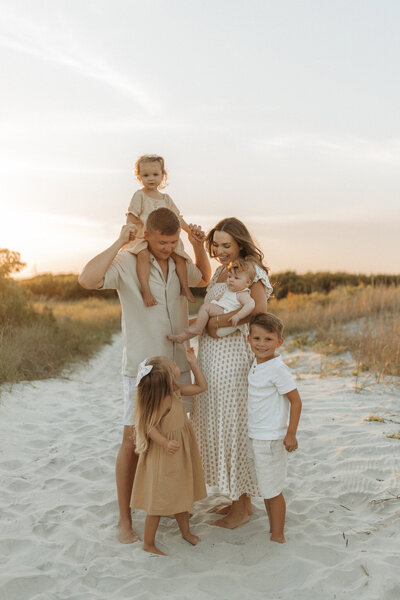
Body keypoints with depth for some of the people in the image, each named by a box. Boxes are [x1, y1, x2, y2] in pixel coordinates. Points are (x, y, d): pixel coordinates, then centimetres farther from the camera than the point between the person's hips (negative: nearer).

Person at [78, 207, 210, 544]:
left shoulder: (180, 263, 5)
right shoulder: (127, 262, -14)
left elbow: (204, 279, 26)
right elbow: (88, 279, -31)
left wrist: (198, 245, 8)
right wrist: (119, 242, -25)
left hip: (178, 365, 6)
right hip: (142, 368, -5)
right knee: (133, 440, -2)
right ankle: (125, 519, 11)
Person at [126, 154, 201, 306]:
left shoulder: (166, 198, 15)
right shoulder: (139, 195, 1)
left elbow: (177, 218, 18)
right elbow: (131, 217, -5)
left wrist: (192, 231, 10)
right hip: (143, 237, -5)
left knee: (180, 256, -13)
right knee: (144, 255, -35)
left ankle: (185, 288, 2)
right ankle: (146, 290, -38)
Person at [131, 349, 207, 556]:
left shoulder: (175, 391, -2)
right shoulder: (162, 401, -28)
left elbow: (201, 386, 10)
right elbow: (150, 428, -31)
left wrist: (193, 363, 4)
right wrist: (166, 443, -44)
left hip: (179, 456, 9)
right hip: (162, 460, -9)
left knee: (181, 495, 23)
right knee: (159, 500, 4)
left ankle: (186, 531, 42)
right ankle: (148, 543, 20)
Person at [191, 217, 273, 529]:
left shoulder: (251, 270, -11)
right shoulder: (220, 272, 16)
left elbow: (259, 307, -26)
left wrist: (221, 321, -21)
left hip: (233, 357, -9)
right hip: (211, 359, 9)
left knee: (234, 426, -1)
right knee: (216, 425, 13)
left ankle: (241, 507, 15)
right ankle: (237, 498, 28)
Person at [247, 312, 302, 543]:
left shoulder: (278, 368, -19)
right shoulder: (256, 364, 5)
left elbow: (296, 401, -17)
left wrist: (291, 434, -14)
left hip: (271, 438, -8)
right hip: (254, 436, 8)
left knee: (273, 490, 4)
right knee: (265, 488, 18)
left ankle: (278, 537, 19)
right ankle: (272, 531, 32)